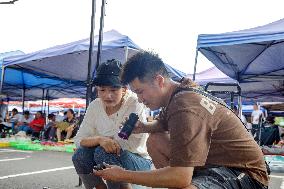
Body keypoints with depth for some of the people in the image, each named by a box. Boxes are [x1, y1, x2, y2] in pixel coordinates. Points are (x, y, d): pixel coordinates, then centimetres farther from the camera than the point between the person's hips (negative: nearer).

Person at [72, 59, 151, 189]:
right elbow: (79, 139, -10)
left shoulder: (135, 104, -17)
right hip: (110, 157, 5)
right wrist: (99, 139, -30)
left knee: (103, 153, -30)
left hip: (139, 160, -4)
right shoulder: (95, 106, -4)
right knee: (79, 155, -21)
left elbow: (136, 143, -24)